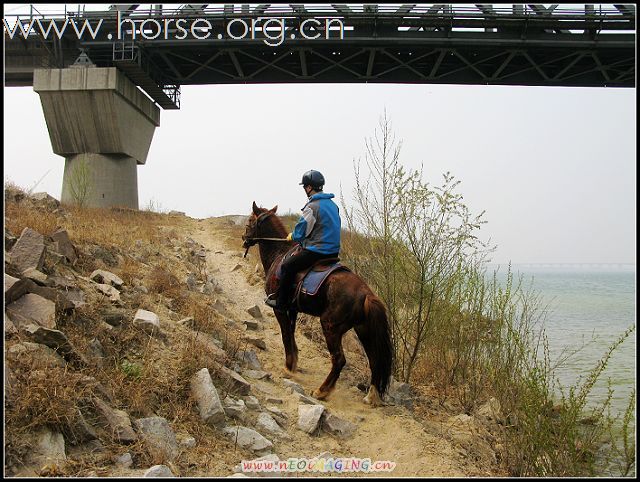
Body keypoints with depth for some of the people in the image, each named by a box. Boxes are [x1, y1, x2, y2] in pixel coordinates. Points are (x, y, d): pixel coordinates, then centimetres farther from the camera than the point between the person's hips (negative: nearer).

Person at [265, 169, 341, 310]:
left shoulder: (312, 206, -16)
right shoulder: (332, 204, 11)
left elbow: (300, 233, -11)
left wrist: (292, 236, 12)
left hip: (317, 250, -9)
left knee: (287, 266, -1)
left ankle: (281, 302, 4)